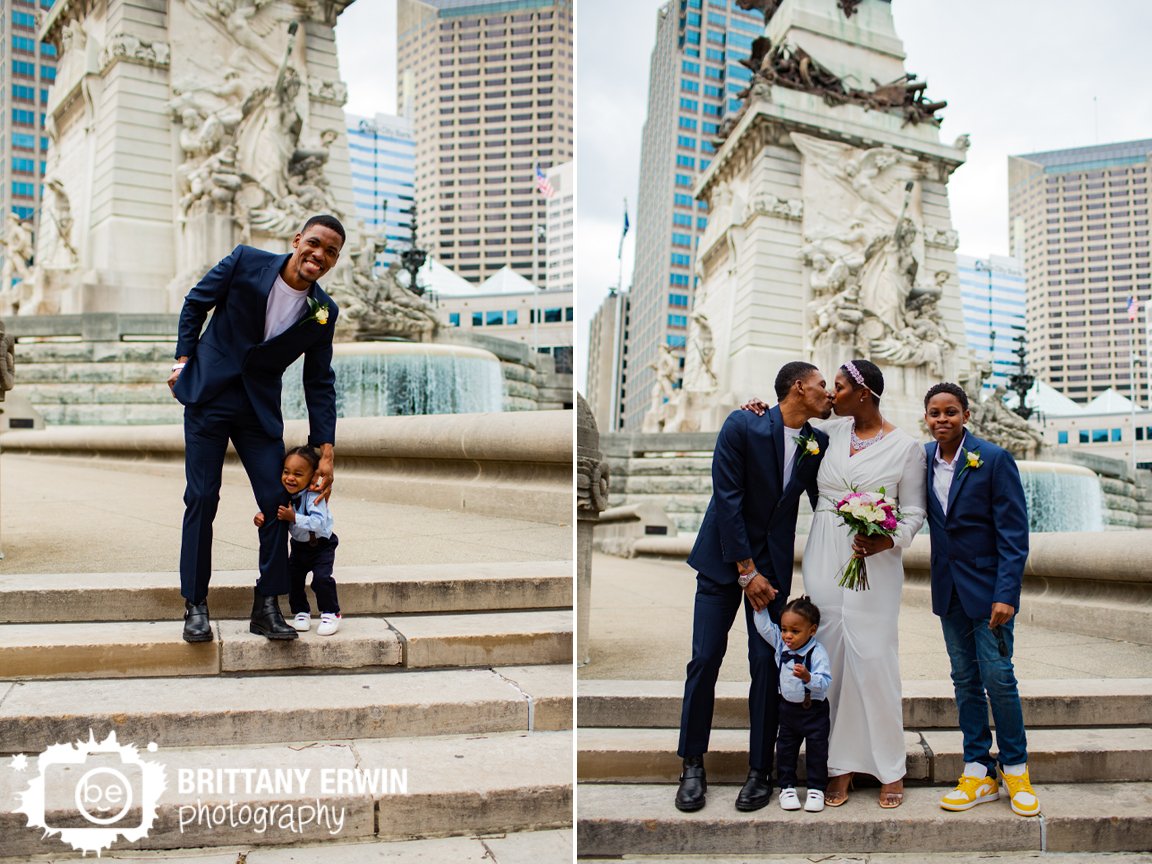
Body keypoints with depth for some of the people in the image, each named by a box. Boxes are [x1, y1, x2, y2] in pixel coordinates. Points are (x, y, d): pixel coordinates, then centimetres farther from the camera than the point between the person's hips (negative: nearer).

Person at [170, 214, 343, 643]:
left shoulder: (324, 312, -3)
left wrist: (325, 449, -4)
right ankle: (195, 606, 10)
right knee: (202, 498, -2)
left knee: (276, 501, -3)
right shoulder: (245, 262, -9)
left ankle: (266, 607, 9)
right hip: (208, 395, -2)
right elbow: (195, 303, 5)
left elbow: (319, 383, 1)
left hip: (259, 409, 2)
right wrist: (184, 358, 0)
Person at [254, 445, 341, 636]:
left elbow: (319, 523, -43)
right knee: (292, 577, 0)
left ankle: (331, 614, 2)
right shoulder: (284, 494, -12)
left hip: (322, 544, -6)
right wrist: (260, 517, -20)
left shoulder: (313, 496, -31)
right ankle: (301, 612, 21)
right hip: (299, 544, 6)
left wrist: (294, 518, -47)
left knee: (322, 578, -18)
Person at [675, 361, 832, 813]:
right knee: (705, 659, -2)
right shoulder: (742, 426, -13)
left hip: (773, 561, 3)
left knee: (767, 663, 0)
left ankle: (760, 771, 14)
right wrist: (746, 571, -15)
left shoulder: (818, 443, 0)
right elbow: (727, 499, -15)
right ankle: (693, 766, 13)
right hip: (723, 555, -3)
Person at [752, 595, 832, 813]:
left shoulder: (817, 653, -22)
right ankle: (787, 787, 22)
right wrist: (760, 607, -12)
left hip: (814, 709, -5)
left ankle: (816, 789, 18)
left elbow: (824, 682, -28)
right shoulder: (781, 644, -5)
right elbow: (765, 627, -3)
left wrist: (808, 677, -45)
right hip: (788, 707, 5)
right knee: (785, 750, 11)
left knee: (816, 751, 6)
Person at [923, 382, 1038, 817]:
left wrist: (1006, 594, -18)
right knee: (965, 680, 9)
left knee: (998, 678, -3)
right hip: (948, 587, 5)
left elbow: (1014, 533, -12)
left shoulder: (994, 459, -11)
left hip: (988, 585, -5)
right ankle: (979, 772, 18)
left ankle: (1015, 770, 15)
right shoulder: (923, 458, 3)